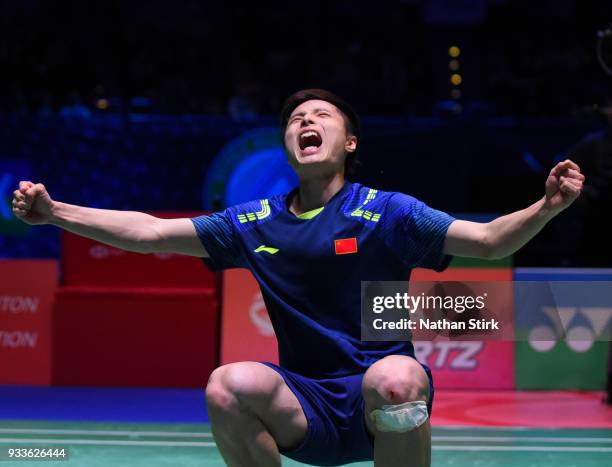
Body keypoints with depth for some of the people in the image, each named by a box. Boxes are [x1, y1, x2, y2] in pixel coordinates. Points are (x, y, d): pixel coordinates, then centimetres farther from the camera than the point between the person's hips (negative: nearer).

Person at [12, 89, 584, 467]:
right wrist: (54, 212, 6)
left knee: (394, 377, -38)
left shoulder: (383, 211, -1)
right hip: (305, 408, 3)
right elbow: (150, 232, 12)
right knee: (229, 384, -28)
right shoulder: (256, 222, 9)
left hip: (380, 406, -3)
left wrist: (545, 208, -25)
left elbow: (487, 240, -5)